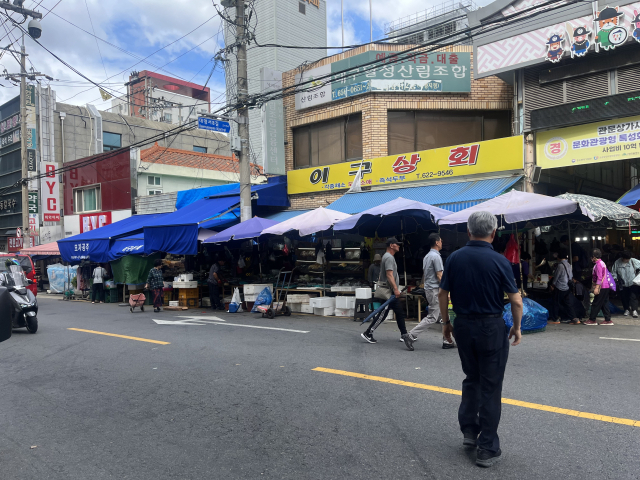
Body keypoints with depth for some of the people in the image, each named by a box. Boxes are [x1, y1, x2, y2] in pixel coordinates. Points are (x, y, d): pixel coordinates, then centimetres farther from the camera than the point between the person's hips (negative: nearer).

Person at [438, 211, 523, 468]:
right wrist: (517, 328, 5)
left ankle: (469, 431, 27)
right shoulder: (499, 261, -12)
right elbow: (516, 300, -9)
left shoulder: (454, 258, -2)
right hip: (491, 328, -3)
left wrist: (446, 322, 14)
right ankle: (487, 449, 13)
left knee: (471, 379, 23)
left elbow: (443, 294, 2)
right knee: (490, 388, 6)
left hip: (463, 326, 4)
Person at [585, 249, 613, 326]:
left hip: (602, 287, -10)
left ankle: (592, 320, 2)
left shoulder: (598, 264, -15)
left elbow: (599, 278, -21)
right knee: (604, 304, 11)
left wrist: (596, 288, -22)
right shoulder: (602, 263, 16)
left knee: (596, 304, -3)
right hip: (606, 287, 10)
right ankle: (608, 320, 12)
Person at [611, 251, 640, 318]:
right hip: (623, 285, 2)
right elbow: (613, 272, 4)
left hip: (633, 283, -2)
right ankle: (627, 309, 27)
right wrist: (615, 278, -9)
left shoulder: (633, 261, -10)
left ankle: (634, 310, -4)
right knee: (624, 297, 10)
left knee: (633, 297, -8)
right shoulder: (617, 263, -5)